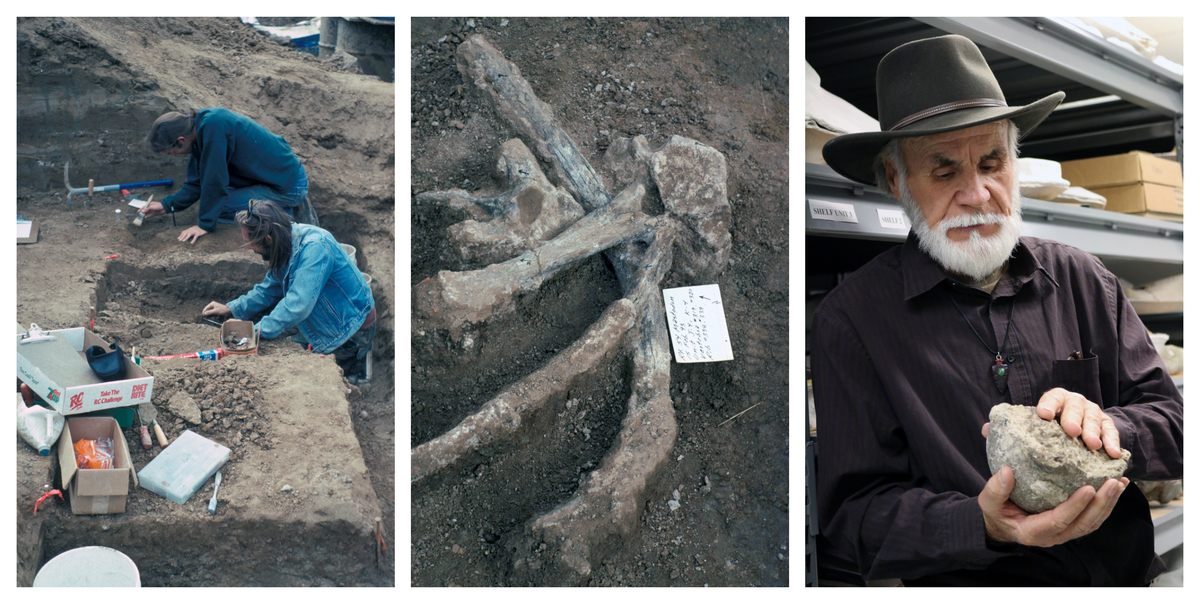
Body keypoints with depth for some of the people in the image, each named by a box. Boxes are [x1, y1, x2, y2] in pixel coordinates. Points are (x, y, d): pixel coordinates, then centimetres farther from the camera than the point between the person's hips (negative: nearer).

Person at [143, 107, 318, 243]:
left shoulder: (212, 126, -24)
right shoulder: (200, 126, 5)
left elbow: (214, 181, -23)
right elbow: (197, 182, 14)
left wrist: (205, 224, -16)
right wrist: (167, 205, 10)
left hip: (287, 185, -9)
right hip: (285, 173, 9)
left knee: (215, 209, -9)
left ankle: (286, 216, -3)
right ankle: (291, 208, 15)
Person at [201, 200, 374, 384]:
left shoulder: (314, 247, -29)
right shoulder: (287, 246, -2)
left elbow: (298, 305, -32)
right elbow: (269, 289, 12)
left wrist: (259, 330, -24)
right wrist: (231, 308, 5)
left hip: (352, 327, -8)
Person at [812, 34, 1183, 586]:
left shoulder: (1083, 280, 8)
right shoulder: (849, 322, -4)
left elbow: (1172, 422, 7)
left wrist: (1103, 429, -14)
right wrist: (982, 525, -22)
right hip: (972, 587, -3)